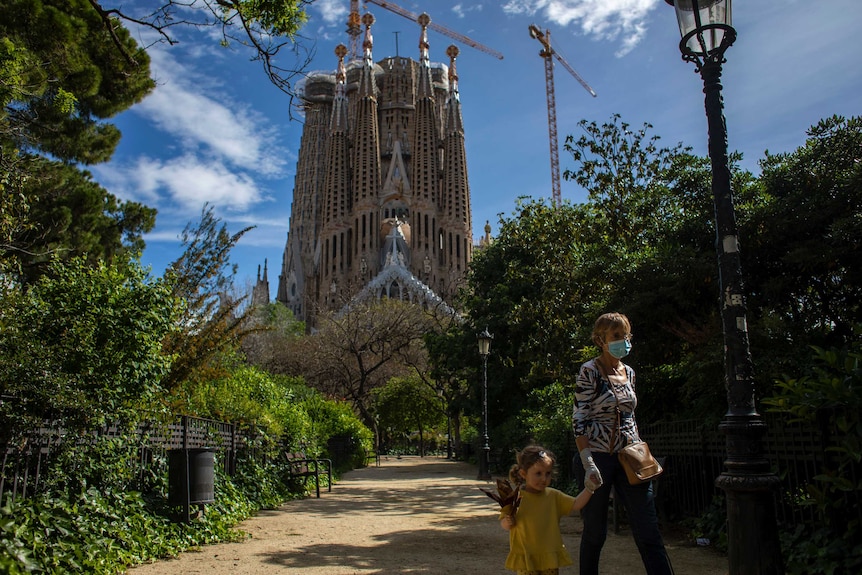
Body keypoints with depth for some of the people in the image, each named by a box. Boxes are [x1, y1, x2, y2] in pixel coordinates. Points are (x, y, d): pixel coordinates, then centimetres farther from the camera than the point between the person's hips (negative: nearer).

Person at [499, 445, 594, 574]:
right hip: (525, 557, -3)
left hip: (550, 557, 3)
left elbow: (575, 505, 1)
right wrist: (507, 522, -27)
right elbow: (504, 525, -4)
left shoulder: (553, 496, 2)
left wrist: (589, 489, -11)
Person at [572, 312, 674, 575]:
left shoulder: (629, 373, 10)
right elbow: (579, 420, -13)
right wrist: (588, 463, -20)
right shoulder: (589, 371, -9)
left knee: (649, 532, 2)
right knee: (595, 532, 5)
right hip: (598, 458, -5)